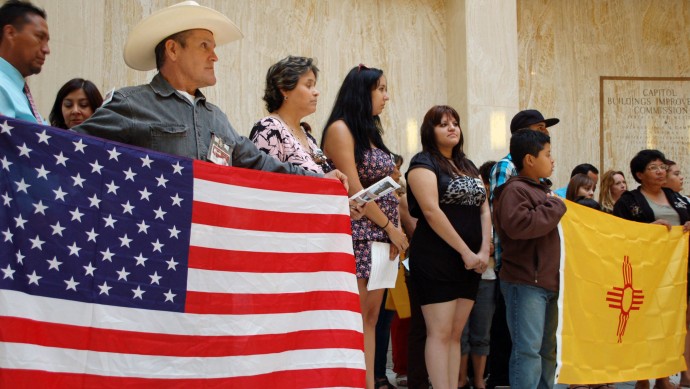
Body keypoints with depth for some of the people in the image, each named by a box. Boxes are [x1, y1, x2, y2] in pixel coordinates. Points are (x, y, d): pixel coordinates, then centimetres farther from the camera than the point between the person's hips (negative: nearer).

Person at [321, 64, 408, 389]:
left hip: (381, 237, 8)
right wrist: (390, 226, -10)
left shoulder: (372, 131, 19)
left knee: (371, 318, 5)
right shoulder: (340, 129, -5)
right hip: (357, 233, -8)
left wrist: (397, 229, 2)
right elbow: (353, 189, -12)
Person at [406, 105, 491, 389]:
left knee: (456, 334, 7)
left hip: (470, 264, 7)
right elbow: (431, 211, -15)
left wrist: (483, 252, -2)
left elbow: (484, 209, 13)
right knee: (440, 333, -8)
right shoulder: (424, 163, -3)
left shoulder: (468, 166, 19)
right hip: (436, 259, -7)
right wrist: (466, 252, -15)